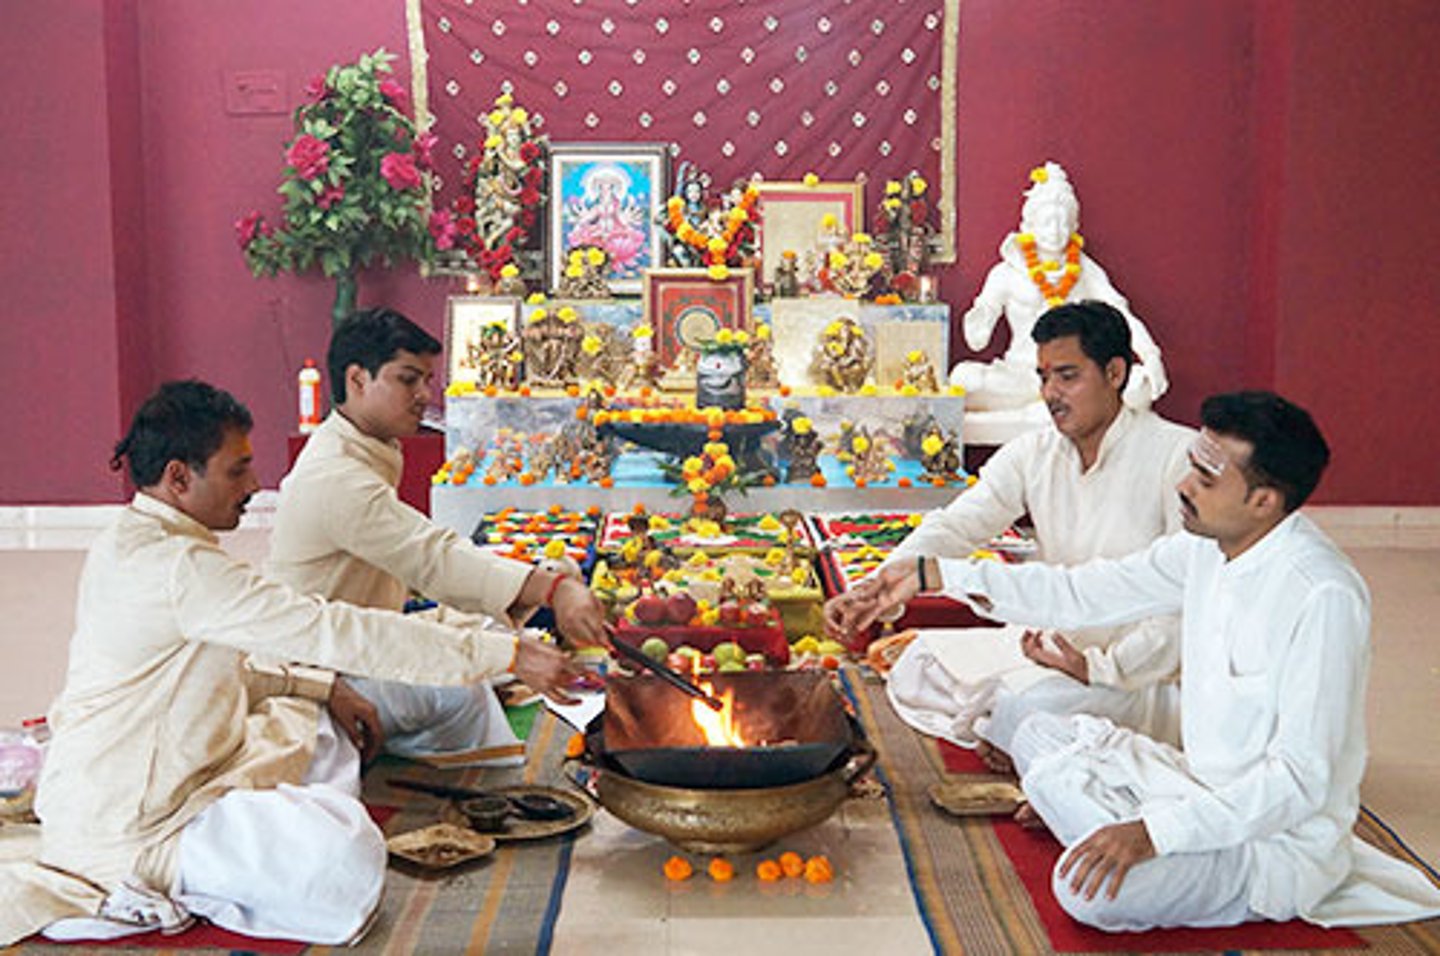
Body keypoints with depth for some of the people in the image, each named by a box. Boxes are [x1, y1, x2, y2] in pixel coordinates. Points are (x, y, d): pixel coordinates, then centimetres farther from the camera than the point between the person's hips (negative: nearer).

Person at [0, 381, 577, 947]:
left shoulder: (133, 544, 9)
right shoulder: (176, 567, -24)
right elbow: (335, 632, -26)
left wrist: (317, 689, 8)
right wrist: (509, 653, -24)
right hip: (119, 831, -11)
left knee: (312, 729, 22)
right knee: (348, 861, -27)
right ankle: (160, 878, -5)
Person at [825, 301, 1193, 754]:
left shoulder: (1179, 457, -13)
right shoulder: (1032, 454, 4)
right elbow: (955, 525, -8)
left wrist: (1102, 667, -27)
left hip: (1146, 666, -6)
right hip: (1052, 641, 6)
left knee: (1025, 709, -31)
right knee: (918, 666, -2)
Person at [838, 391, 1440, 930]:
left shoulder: (1323, 596, -27)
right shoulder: (1205, 550, -2)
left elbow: (1300, 777, -27)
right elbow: (1081, 594, 7)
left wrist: (1153, 832, -33)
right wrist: (935, 575, 4)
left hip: (1282, 840, -9)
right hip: (1207, 788, 9)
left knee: (1089, 888, -28)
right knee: (1039, 738, 11)